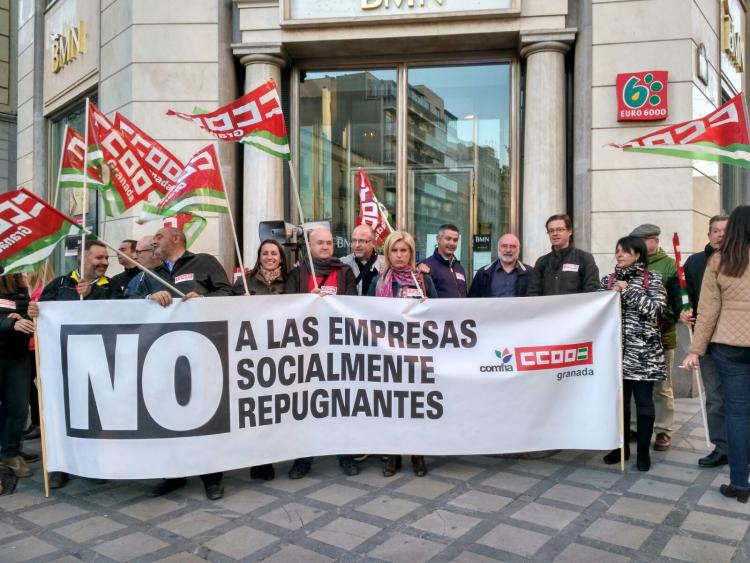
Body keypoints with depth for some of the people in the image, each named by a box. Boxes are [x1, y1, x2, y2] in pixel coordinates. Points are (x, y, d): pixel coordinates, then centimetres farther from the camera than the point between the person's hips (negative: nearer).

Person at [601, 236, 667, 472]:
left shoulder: (652, 279, 0)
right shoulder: (608, 280, 10)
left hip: (643, 350, -3)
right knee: (619, 399, 9)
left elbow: (655, 309, -12)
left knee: (643, 400, 3)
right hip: (617, 348, 3)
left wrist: (628, 290, -14)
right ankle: (621, 446, 22)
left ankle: (643, 451, 14)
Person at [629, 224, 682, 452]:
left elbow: (678, 299, -6)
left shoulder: (669, 265, -1)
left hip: (660, 336, -3)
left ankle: (663, 431, 14)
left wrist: (666, 321, -17)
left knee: (661, 386, 4)